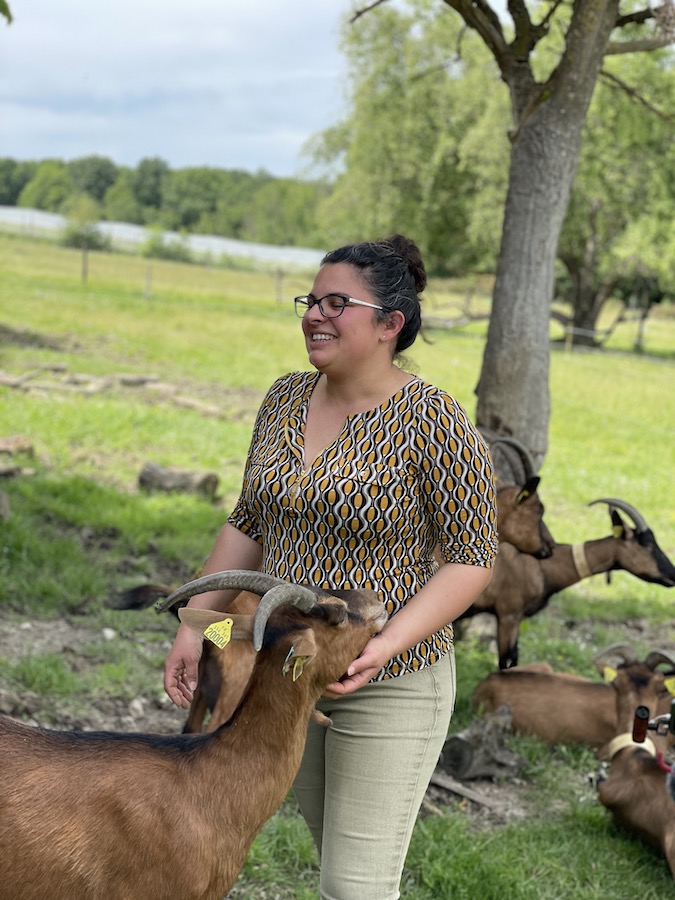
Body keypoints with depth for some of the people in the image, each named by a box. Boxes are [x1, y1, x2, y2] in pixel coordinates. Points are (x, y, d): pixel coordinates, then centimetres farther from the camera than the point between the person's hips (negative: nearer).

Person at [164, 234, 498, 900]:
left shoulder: (434, 421, -19)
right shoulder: (286, 399, 1)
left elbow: (471, 560, -16)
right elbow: (249, 525, 9)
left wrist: (384, 647, -28)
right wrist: (194, 625, 3)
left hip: (393, 686, -6)